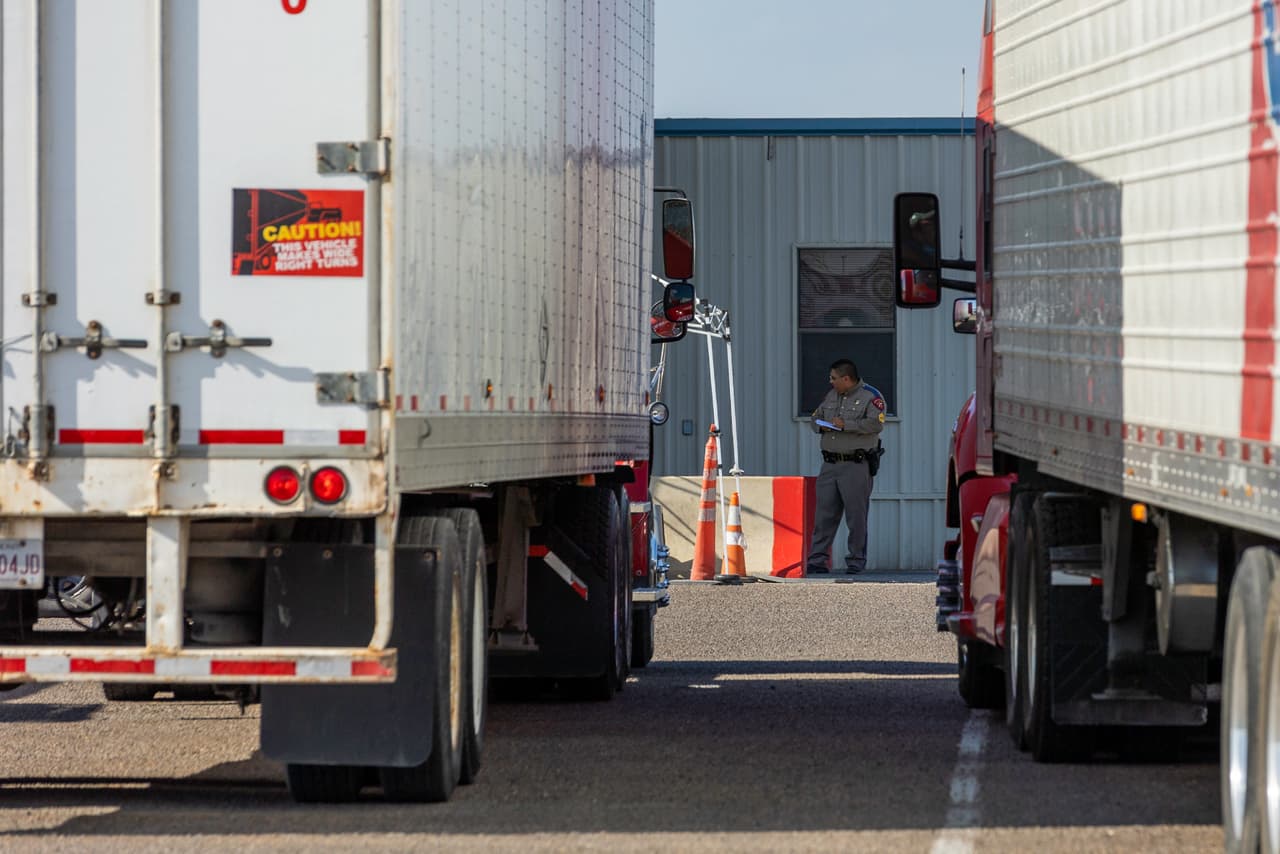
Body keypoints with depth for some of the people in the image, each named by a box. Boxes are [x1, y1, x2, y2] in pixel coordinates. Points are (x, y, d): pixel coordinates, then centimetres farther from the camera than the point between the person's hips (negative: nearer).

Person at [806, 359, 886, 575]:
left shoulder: (871, 396, -4)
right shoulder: (831, 396, 18)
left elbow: (876, 424, -17)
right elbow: (815, 417, 26)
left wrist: (846, 425, -19)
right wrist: (821, 426, 3)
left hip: (856, 466, -6)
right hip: (830, 464, 6)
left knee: (856, 515, -3)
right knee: (824, 513, 2)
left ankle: (856, 562, 3)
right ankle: (817, 560, 3)